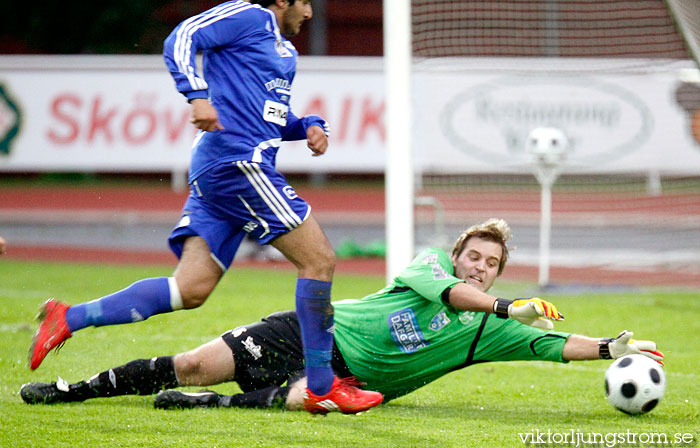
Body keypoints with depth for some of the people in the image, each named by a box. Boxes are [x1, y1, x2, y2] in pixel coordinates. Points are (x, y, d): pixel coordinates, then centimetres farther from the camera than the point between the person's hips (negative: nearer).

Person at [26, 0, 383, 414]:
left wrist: (308, 127, 16)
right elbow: (181, 40, -12)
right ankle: (322, 387, -4)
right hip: (236, 159, -10)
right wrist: (198, 95, -27)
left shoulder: (286, 52, 27)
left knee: (191, 290, -1)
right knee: (320, 259, -8)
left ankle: (70, 318, -3)